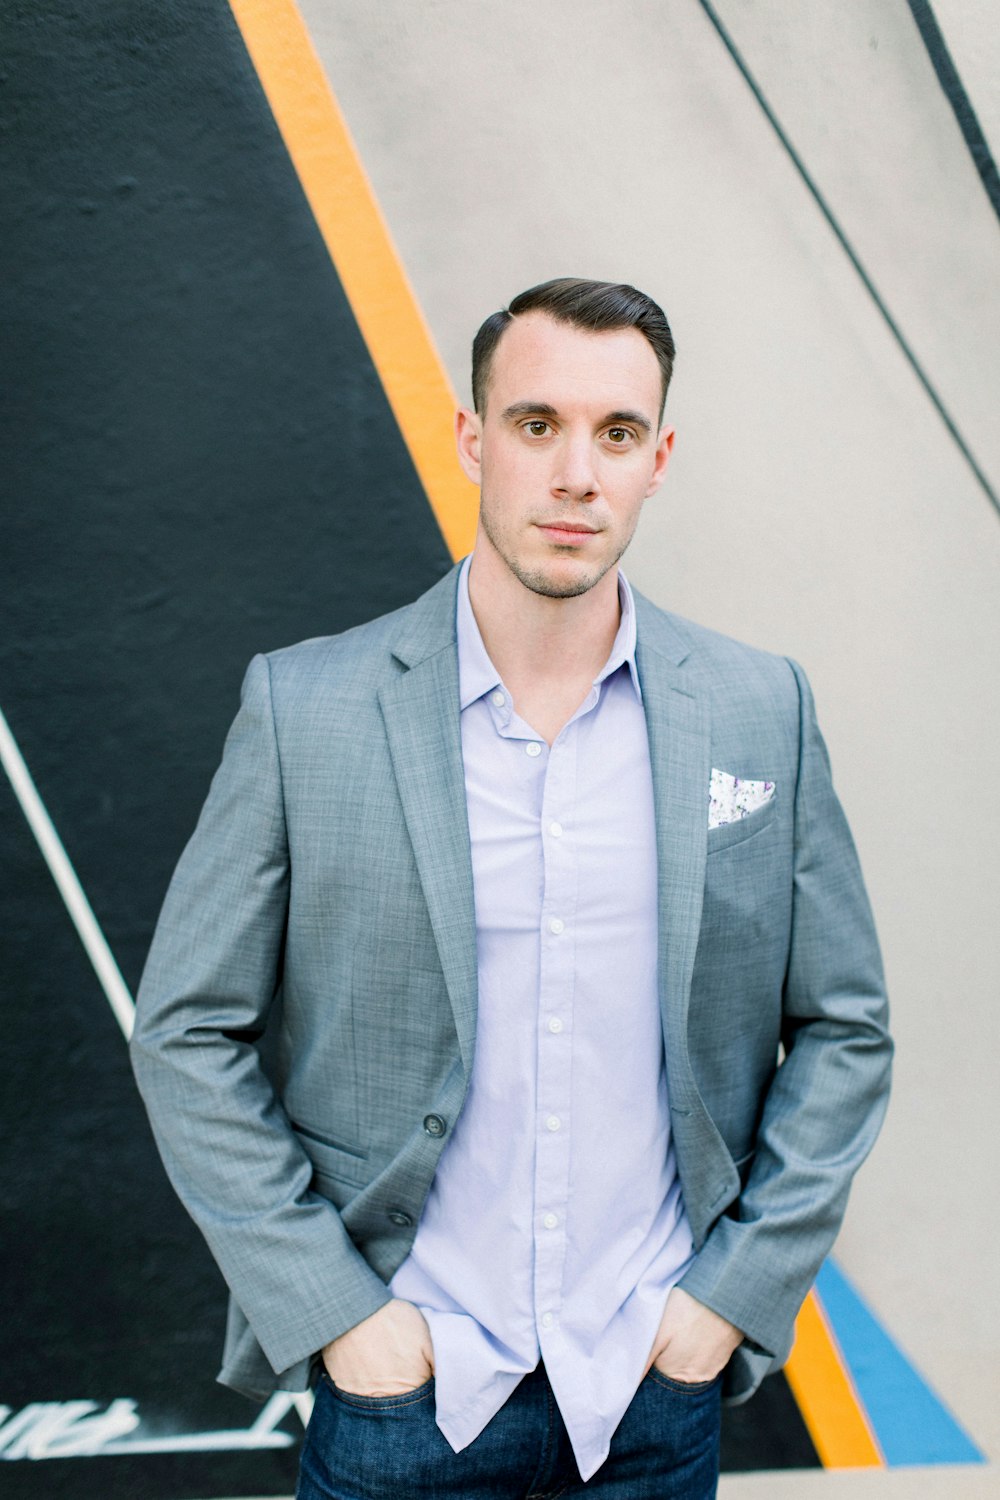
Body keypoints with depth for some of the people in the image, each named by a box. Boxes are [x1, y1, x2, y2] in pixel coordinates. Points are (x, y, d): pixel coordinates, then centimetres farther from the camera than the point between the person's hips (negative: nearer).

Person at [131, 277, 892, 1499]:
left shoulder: (762, 711, -3)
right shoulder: (301, 706, -9)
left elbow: (843, 1027, 4)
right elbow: (187, 1033, -4)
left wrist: (742, 1285, -2)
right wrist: (330, 1308, -8)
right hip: (405, 1384, -1)